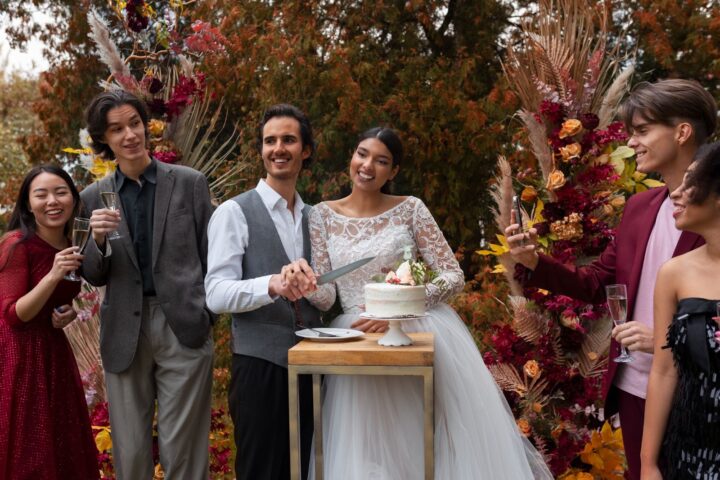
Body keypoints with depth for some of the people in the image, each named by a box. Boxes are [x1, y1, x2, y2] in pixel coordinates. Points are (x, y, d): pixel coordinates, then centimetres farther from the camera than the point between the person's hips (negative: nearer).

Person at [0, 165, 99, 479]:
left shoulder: (71, 247, 8)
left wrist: (68, 314, 0)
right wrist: (53, 275, -29)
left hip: (55, 351, 7)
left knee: (66, 447, 13)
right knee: (27, 454, 2)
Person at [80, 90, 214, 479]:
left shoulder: (190, 183, 3)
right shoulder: (95, 197, 8)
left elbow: (211, 257, 6)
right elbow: (94, 277, 9)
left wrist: (208, 315, 0)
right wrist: (98, 240, -10)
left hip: (184, 327, -2)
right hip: (124, 334, 2)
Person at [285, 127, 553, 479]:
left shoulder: (411, 209, 0)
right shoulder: (323, 215, 4)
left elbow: (454, 277, -3)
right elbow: (326, 298, 1)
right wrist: (304, 282, -22)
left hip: (422, 335, -1)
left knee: (443, 446, -1)